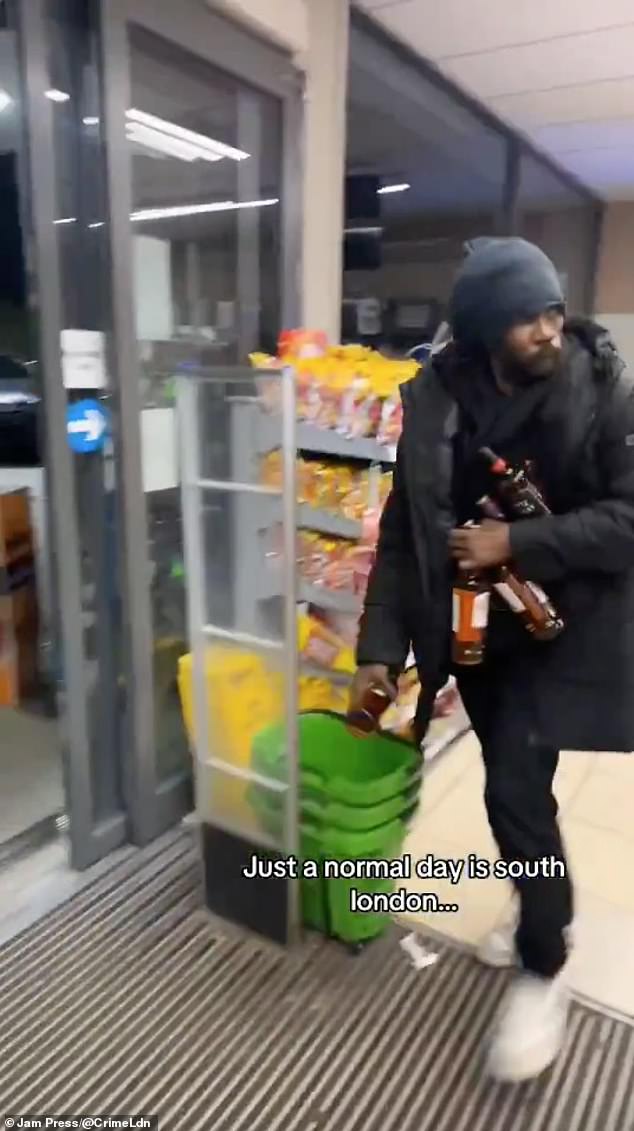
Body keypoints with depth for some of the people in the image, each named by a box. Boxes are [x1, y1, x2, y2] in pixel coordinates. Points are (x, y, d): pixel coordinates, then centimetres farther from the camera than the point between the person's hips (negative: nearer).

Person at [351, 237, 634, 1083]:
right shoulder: (435, 402, -5)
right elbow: (403, 531, -3)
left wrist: (518, 543, -21)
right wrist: (380, 647, -7)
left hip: (560, 625, -3)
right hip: (473, 626, 3)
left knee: (516, 790, -8)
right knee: (515, 783, 17)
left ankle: (544, 968, 19)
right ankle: (545, 908, 47)